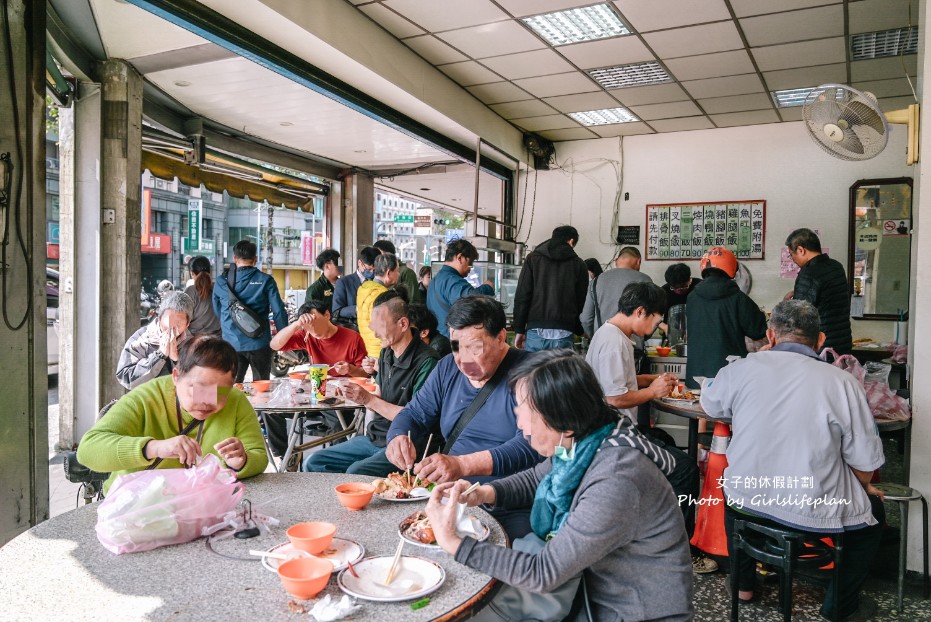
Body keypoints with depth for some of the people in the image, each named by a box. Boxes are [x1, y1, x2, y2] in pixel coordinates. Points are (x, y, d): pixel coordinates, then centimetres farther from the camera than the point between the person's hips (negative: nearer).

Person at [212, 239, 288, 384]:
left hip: (231, 344, 2)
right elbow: (279, 312, -7)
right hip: (259, 344, -2)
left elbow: (217, 312, 14)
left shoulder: (221, 282, 3)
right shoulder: (265, 280, -5)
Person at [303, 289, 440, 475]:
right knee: (313, 463, 3)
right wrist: (358, 396, -3)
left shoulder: (426, 361, -17)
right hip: (374, 438, 9)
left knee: (355, 473, -30)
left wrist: (370, 400, -16)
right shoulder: (386, 353, 9)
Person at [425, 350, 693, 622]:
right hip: (597, 587, 7)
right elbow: (534, 479, 12)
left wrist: (452, 543, -22)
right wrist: (485, 492, -8)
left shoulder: (614, 483, -33)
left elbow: (544, 573, -26)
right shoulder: (578, 444, -9)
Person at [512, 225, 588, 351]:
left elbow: (522, 296, 2)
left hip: (536, 331, 0)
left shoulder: (533, 258, 8)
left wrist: (519, 330, 5)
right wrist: (578, 330, 21)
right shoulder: (579, 265, 9)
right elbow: (582, 302, 9)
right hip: (564, 333, 0)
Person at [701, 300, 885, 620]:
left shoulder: (743, 368, -9)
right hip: (812, 511, -1)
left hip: (746, 501, 2)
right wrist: (863, 488, 17)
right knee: (873, 512, 29)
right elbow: (865, 461, -6)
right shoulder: (843, 383, -12)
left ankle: (744, 584, 46)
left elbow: (710, 404, 12)